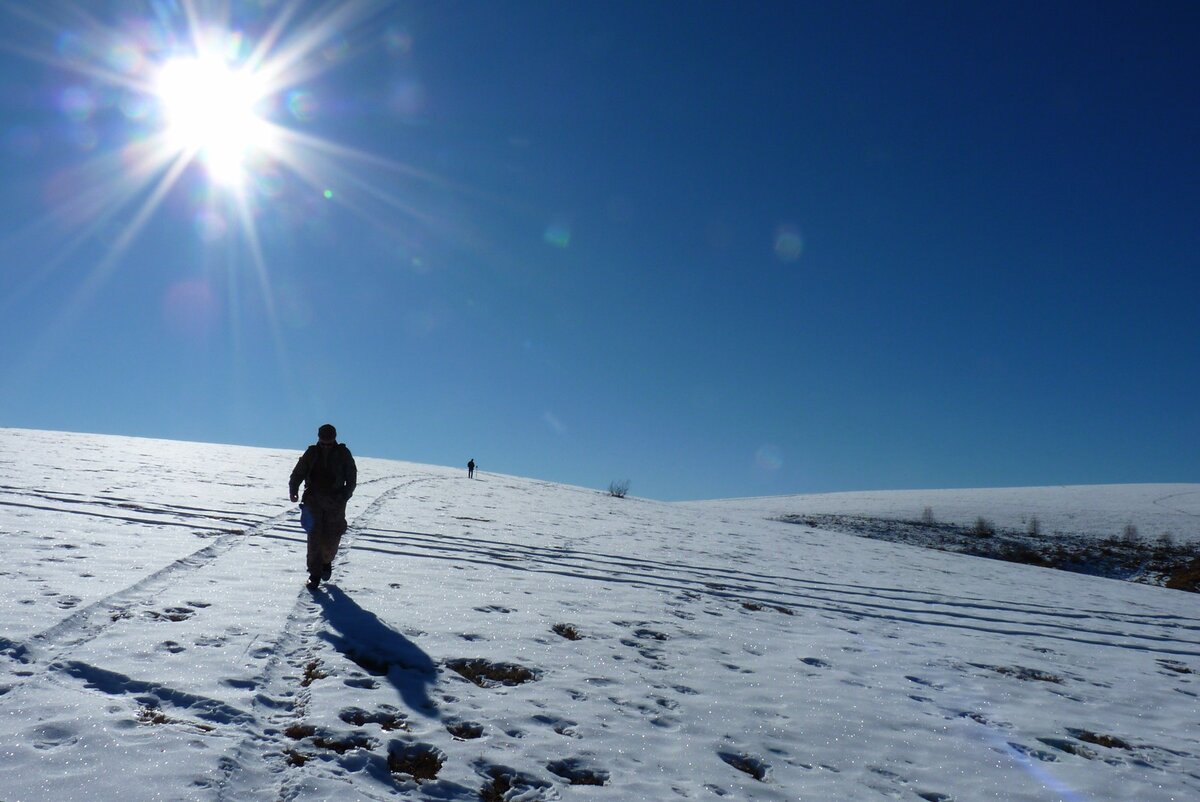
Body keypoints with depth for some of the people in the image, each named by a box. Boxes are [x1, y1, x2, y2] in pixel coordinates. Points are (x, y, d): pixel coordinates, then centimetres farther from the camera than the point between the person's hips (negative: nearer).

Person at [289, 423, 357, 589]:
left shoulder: (343, 454, 1)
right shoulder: (312, 453, 3)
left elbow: (351, 478, 3)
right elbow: (297, 473, 2)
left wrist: (344, 497, -8)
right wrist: (293, 490, -15)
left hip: (335, 503, 0)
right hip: (313, 501, 1)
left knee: (331, 539, 2)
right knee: (314, 537, -4)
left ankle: (326, 561, 32)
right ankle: (315, 574, 2)